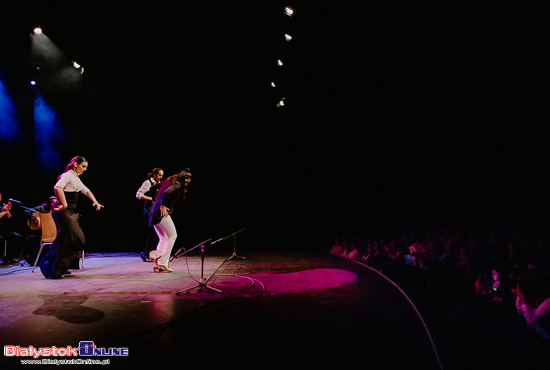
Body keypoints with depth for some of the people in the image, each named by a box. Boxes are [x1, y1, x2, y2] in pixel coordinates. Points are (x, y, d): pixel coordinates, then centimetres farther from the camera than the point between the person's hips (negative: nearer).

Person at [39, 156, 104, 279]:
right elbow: (57, 187, -28)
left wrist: (95, 202, 21)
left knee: (78, 240, 11)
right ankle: (53, 270, -1)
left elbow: (86, 191, 30)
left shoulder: (76, 178, 20)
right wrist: (64, 204, -27)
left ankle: (60, 268, 20)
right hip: (63, 211, -10)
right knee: (66, 239, -10)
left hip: (70, 212, 10)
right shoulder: (68, 175, -10)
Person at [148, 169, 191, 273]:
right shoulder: (177, 185, -8)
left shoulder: (167, 181, 19)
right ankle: (163, 263, -6)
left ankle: (157, 264, 10)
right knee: (172, 235, 1)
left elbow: (153, 188, 26)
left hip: (154, 212, 9)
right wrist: (163, 206, -17)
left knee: (163, 238, 15)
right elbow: (166, 193, -26)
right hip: (162, 213, -9)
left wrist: (155, 200, 23)